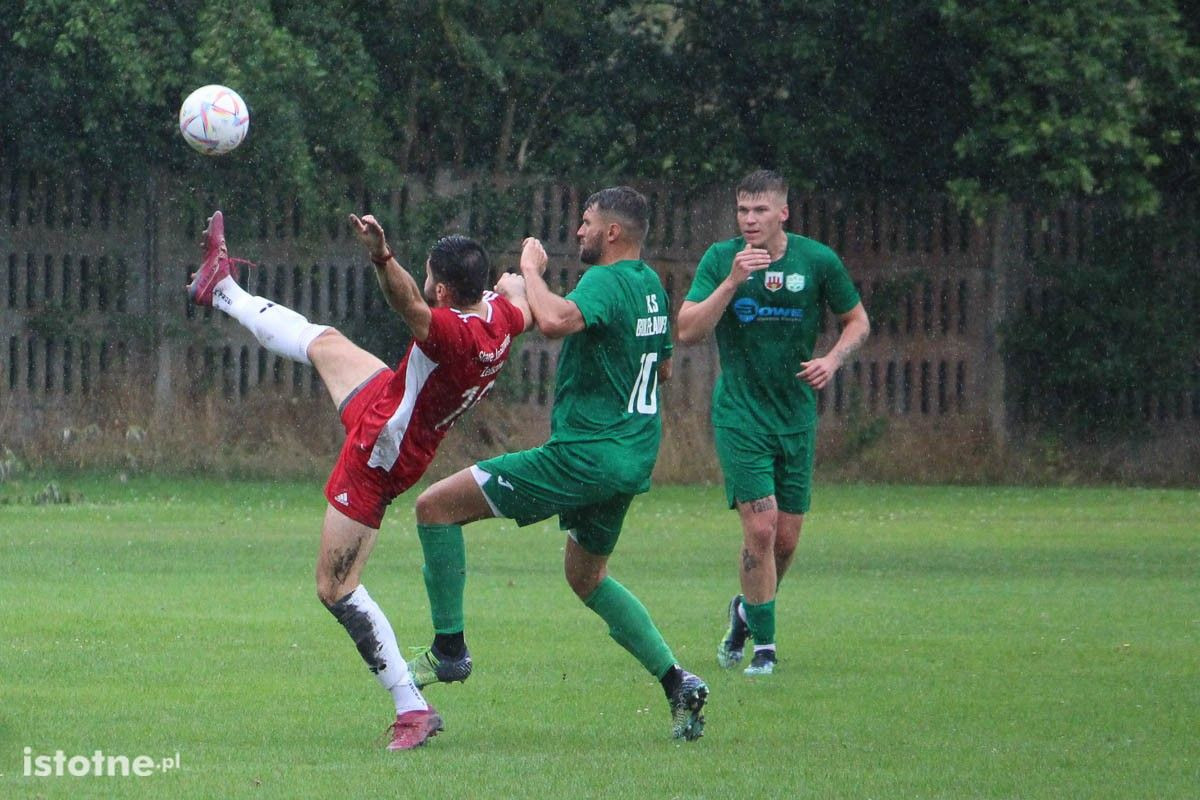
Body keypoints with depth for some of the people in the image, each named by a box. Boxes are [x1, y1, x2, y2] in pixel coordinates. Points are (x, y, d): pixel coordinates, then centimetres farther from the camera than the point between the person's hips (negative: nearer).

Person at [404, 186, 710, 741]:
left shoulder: (606, 283, -16)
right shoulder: (651, 286, 13)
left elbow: (554, 321, -38)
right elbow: (663, 367, 27)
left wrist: (529, 273, -19)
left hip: (583, 454, -10)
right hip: (634, 460, 10)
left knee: (436, 505, -5)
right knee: (587, 577, 28)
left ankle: (449, 648, -4)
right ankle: (677, 683, 17)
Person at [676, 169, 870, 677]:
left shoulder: (818, 261, -2)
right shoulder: (721, 259, -6)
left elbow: (857, 320, 11)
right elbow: (687, 332, -14)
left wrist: (833, 359, -8)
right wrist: (732, 282, -24)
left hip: (796, 416, 3)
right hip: (739, 415, -3)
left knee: (786, 538, 5)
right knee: (760, 527, -15)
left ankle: (748, 610, 34)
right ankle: (762, 645, -3)